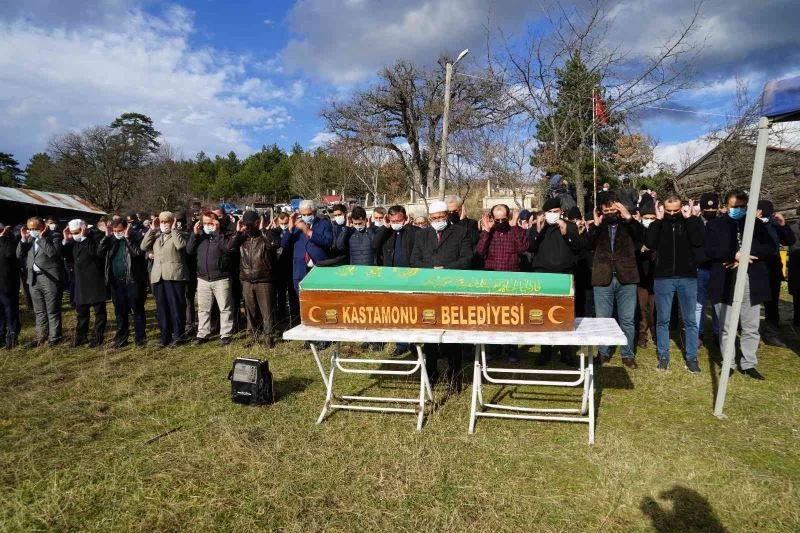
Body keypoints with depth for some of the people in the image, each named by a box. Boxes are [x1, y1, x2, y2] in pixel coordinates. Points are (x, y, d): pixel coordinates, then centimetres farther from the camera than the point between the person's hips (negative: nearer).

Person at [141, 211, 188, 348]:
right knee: (161, 308, 8)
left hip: (174, 275, -5)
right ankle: (164, 335, 16)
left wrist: (174, 229, -8)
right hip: (158, 276, 6)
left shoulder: (178, 234, 4)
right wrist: (152, 230, 5)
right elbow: (144, 247, 7)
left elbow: (181, 245, -17)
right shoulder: (155, 236, 21)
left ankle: (178, 336, 6)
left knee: (176, 307, -2)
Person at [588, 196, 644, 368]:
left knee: (627, 320, 5)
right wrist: (596, 225, -16)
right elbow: (588, 245, -5)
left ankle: (628, 354, 17)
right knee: (602, 319, 6)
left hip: (626, 278, 0)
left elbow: (643, 237, -11)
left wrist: (629, 218, -19)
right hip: (603, 278, 1)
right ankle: (603, 353, 19)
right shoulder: (599, 227, 11)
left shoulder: (628, 225, 8)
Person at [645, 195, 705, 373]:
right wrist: (658, 220, -15)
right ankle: (663, 356, 18)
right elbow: (649, 243, -13)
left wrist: (689, 218, -17)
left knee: (690, 320, 6)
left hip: (688, 278, 0)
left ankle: (692, 358, 16)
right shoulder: (659, 223, 3)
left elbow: (700, 242, -16)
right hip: (663, 278, 0)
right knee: (662, 319, 7)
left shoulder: (693, 221, 1)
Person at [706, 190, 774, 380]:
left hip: (752, 283, 3)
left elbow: (769, 246, 0)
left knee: (751, 329, 10)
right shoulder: (715, 225, 4)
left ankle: (749, 364, 22)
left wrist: (746, 255, -14)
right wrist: (735, 254, -19)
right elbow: (709, 250, -8)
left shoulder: (756, 224, 11)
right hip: (726, 284, -2)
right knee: (727, 329, 6)